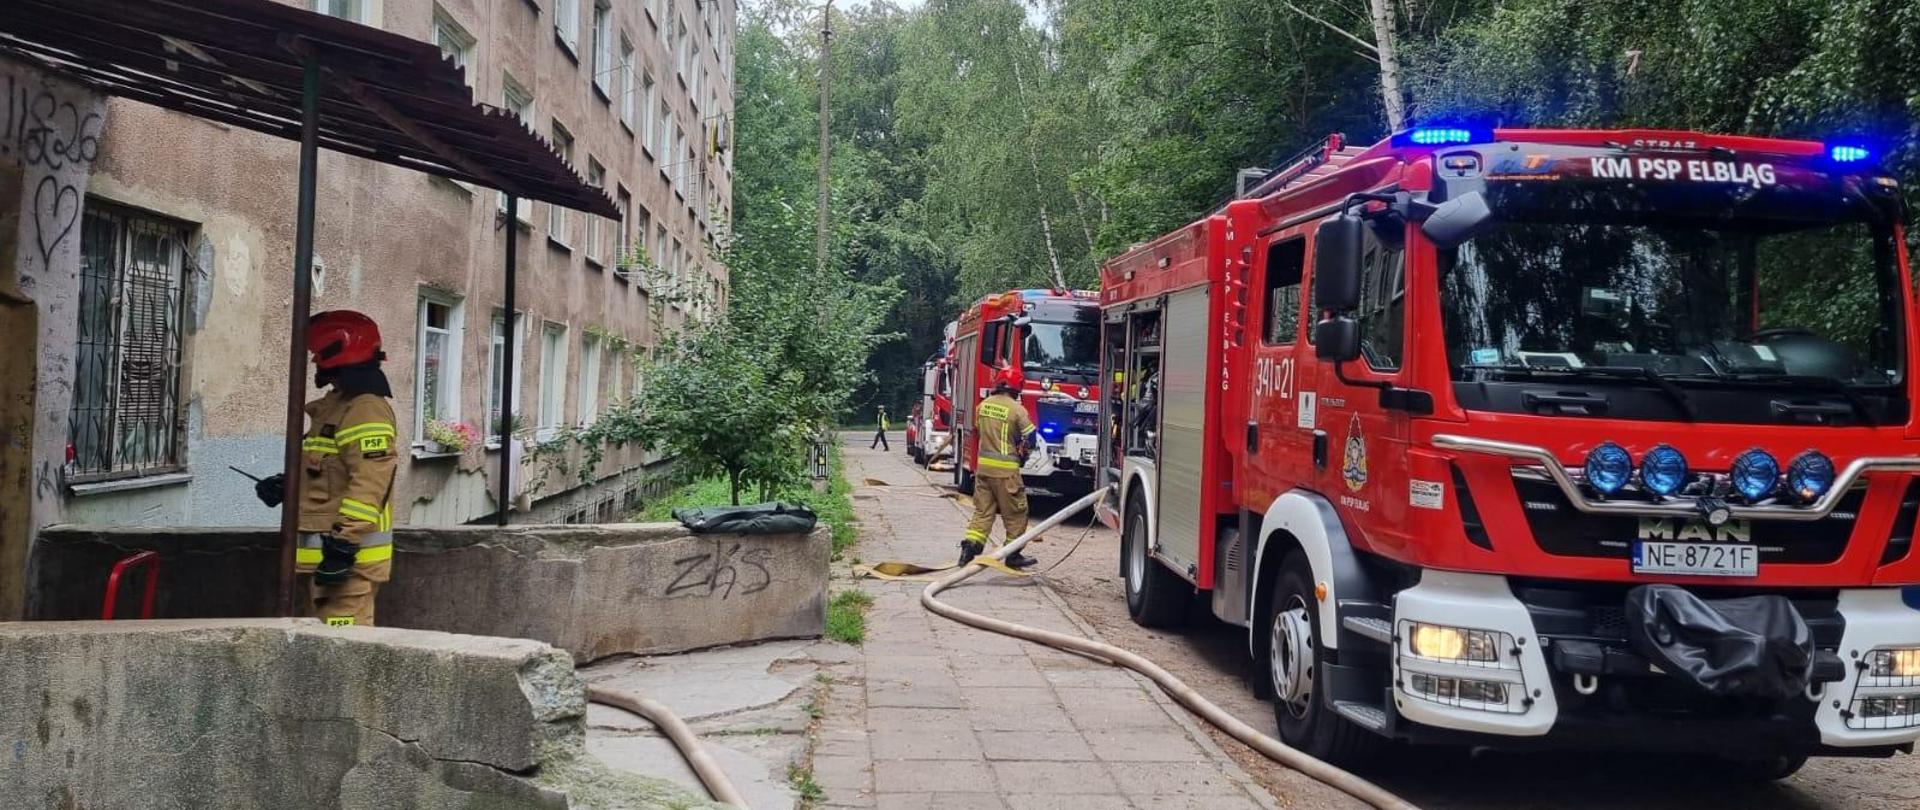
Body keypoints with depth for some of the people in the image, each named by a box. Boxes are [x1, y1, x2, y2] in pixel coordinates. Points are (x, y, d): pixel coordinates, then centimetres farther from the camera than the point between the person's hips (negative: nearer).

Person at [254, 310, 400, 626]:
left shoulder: (367, 411, -15)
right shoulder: (338, 407, 19)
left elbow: (368, 485, -24)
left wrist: (343, 546, -27)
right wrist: (286, 485, 15)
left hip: (350, 556, -11)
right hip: (330, 548, 11)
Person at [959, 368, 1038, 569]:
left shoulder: (983, 405, 4)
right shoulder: (1017, 409, -12)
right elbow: (1029, 438, -6)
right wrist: (1021, 456, 13)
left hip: (983, 464, 6)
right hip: (1006, 469, -5)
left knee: (983, 510, 12)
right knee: (1015, 513, 8)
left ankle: (969, 548, 1)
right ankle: (1013, 555, 14)